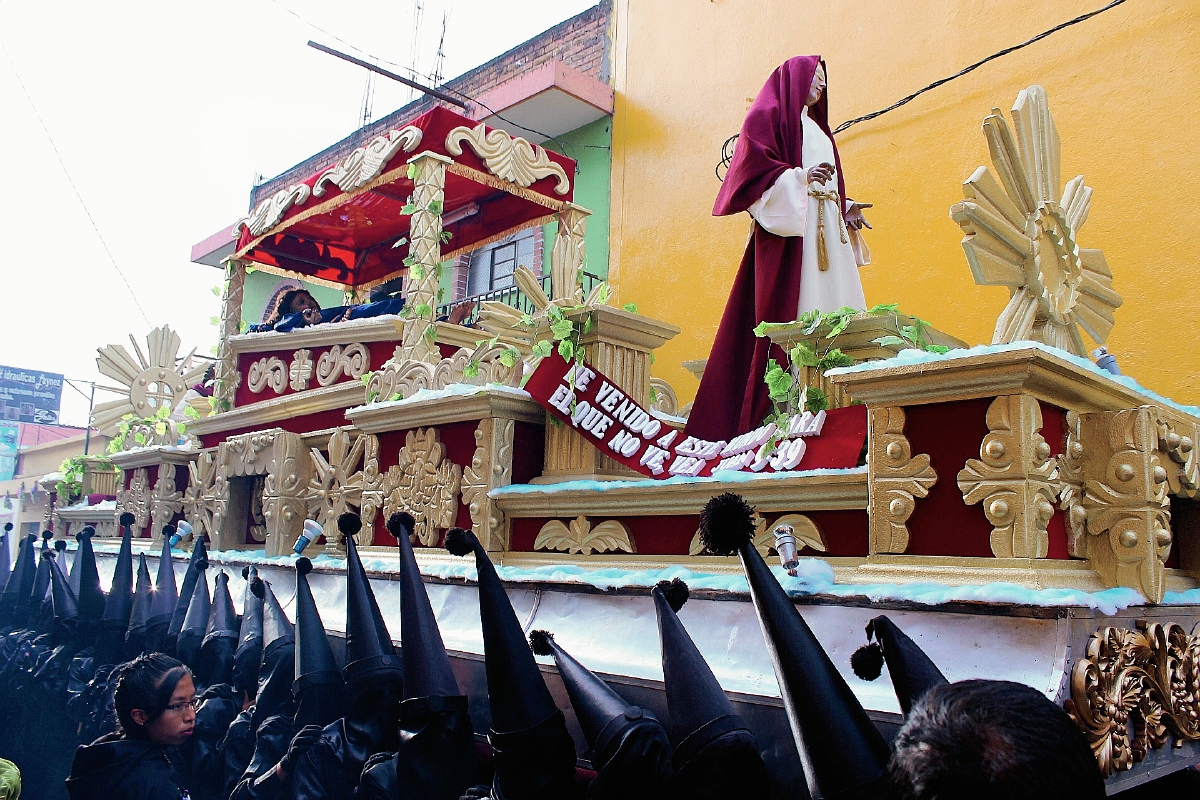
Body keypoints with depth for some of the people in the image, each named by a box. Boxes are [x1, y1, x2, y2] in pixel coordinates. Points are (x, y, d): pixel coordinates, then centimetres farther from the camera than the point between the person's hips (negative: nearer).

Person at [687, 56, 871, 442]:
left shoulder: (817, 128, 32)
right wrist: (800, 177, -18)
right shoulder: (770, 115, 7)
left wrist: (846, 207, 11)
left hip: (827, 229, 9)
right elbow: (752, 165, -9)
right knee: (791, 312, -17)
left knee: (835, 312, -3)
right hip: (789, 227, -8)